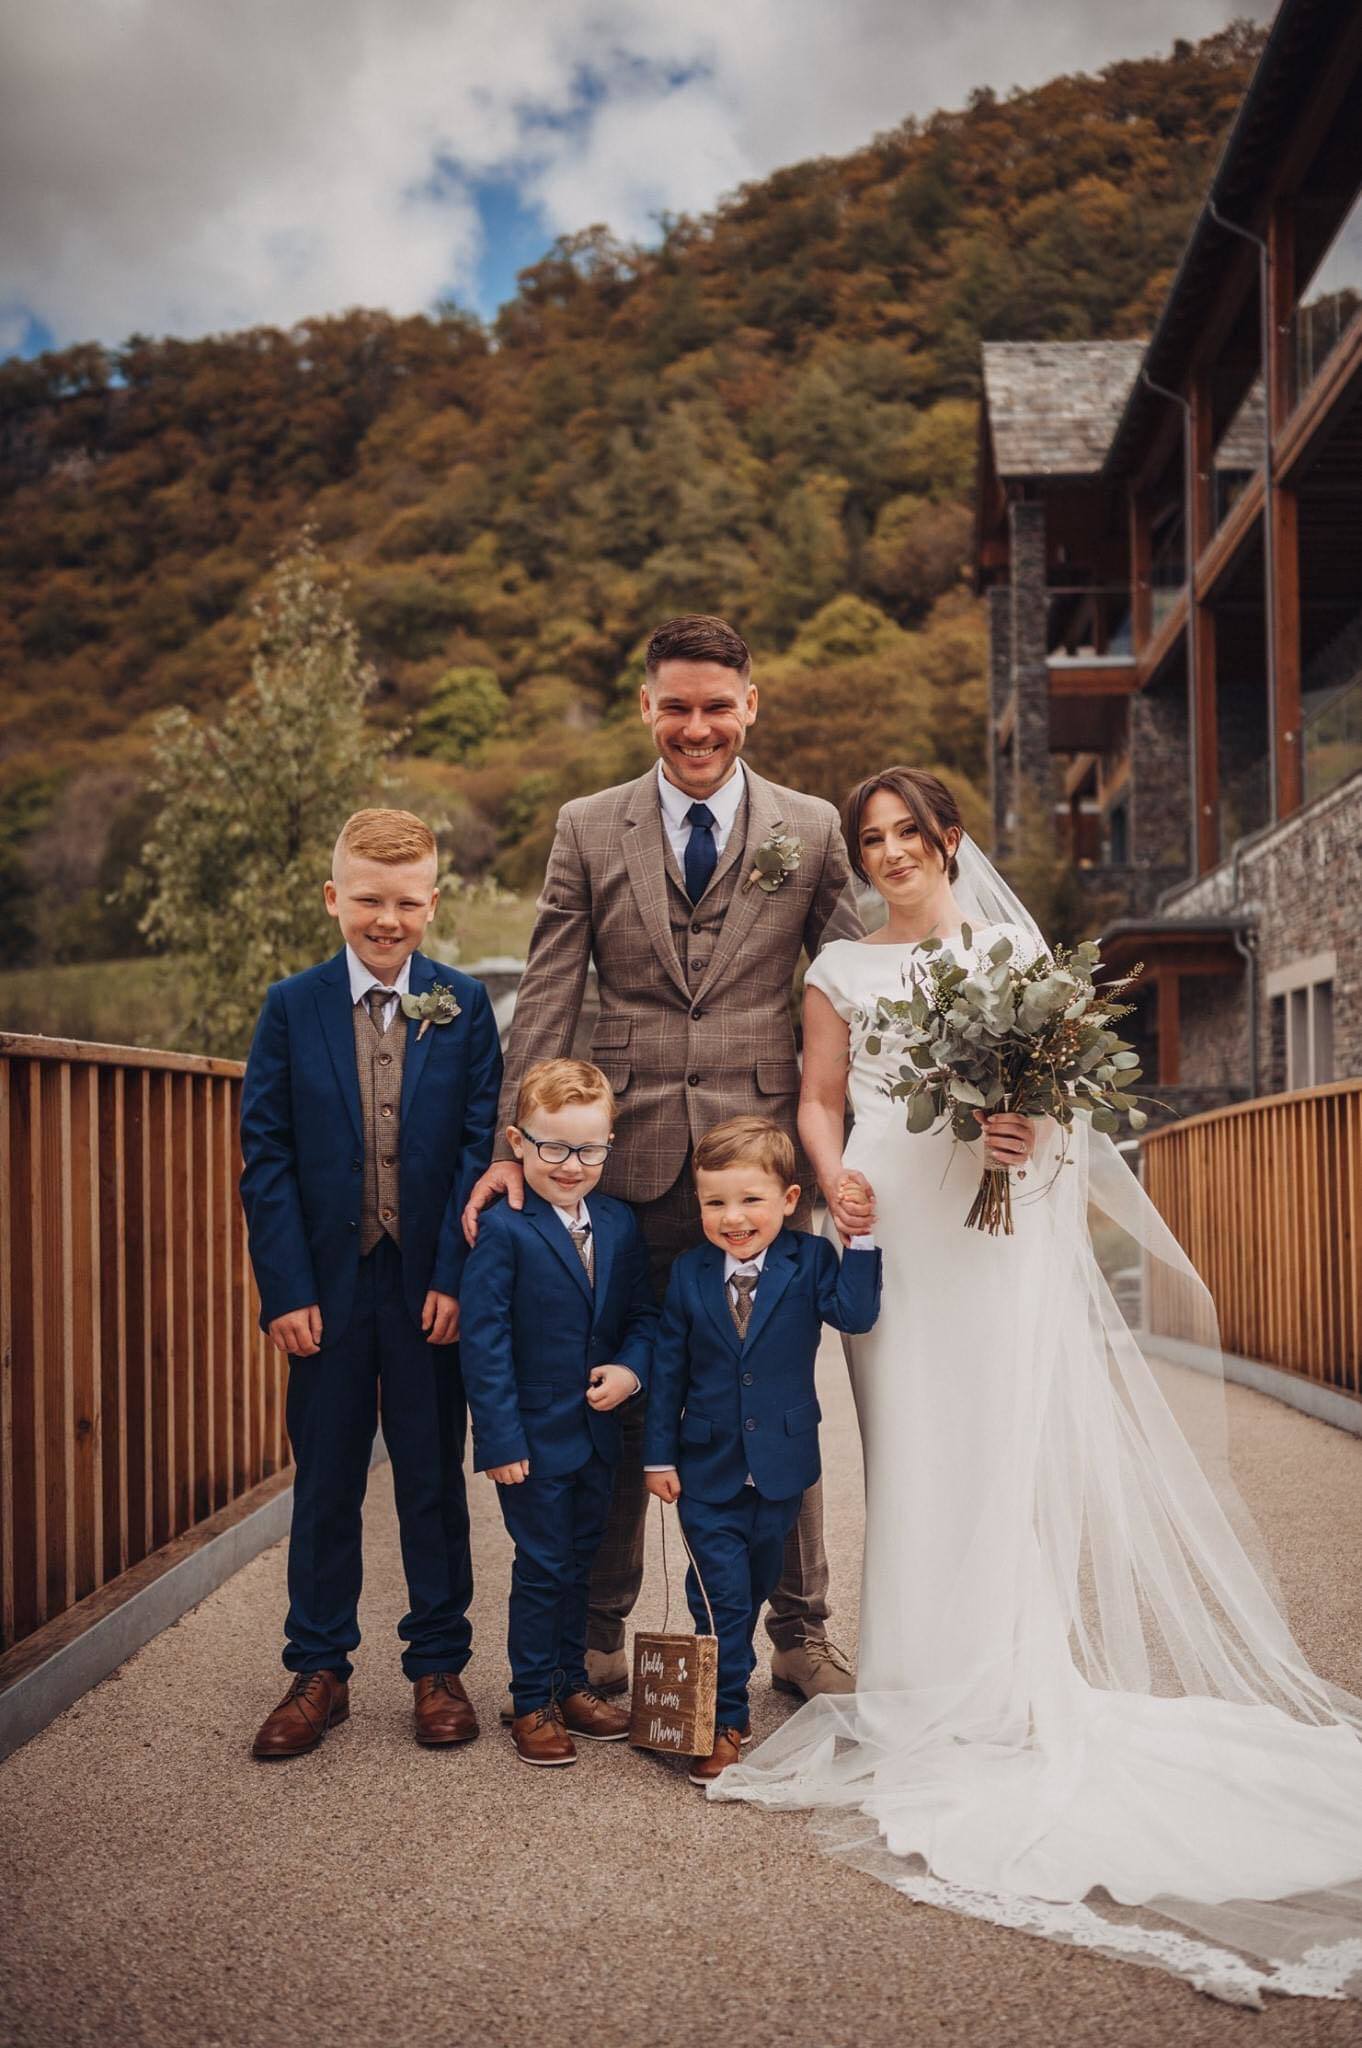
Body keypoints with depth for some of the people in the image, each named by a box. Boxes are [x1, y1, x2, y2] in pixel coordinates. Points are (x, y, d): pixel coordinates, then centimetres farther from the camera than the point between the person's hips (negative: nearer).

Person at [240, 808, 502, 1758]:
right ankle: (319, 1670, 24)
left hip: (430, 1285, -1)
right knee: (324, 1483, 11)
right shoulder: (292, 1007, 0)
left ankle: (438, 1664, 24)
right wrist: (286, 1287, -8)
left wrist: (455, 1275, -11)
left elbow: (483, 1145, -3)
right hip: (327, 1286, 1)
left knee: (434, 1479, 10)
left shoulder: (464, 1005, -1)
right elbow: (265, 1155, -2)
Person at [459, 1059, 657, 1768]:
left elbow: (642, 1313, 9)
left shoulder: (620, 1223, 3)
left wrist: (631, 1368, -12)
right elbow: (484, 1341, -16)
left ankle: (572, 1684, 34)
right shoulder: (502, 1231, -15)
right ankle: (532, 1704, 19)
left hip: (597, 1434, 6)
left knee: (580, 1563, 18)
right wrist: (499, 1438, -18)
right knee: (542, 1569, 4)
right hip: (534, 1436, -5)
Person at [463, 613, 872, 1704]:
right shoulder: (588, 829, 6)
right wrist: (513, 1147, -6)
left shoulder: (813, 829, 6)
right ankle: (598, 1633, 26)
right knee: (616, 1402, 10)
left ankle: (802, 1631, 26)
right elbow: (546, 1001, 2)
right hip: (631, 1159, 0)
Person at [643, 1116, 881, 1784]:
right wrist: (659, 1454, 1)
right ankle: (724, 1722, 8)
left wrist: (861, 1241, -29)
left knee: (755, 1588, 17)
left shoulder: (810, 1261, -7)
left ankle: (728, 1677, 37)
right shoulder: (689, 1273, -4)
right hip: (707, 1471, -1)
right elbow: (668, 1367, 1)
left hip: (781, 1468, 1)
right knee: (721, 1596, -2)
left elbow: (855, 1314, -23)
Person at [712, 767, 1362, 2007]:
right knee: (909, 1444, -2)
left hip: (999, 1221, -1)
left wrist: (1030, 1131, -12)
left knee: (1000, 1438, -5)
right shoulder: (843, 969, 15)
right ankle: (921, 1689, 7)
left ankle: (1006, 1688, 5)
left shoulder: (1013, 947, 13)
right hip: (890, 1223, 1)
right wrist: (835, 1180, -7)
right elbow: (819, 1099, 12)